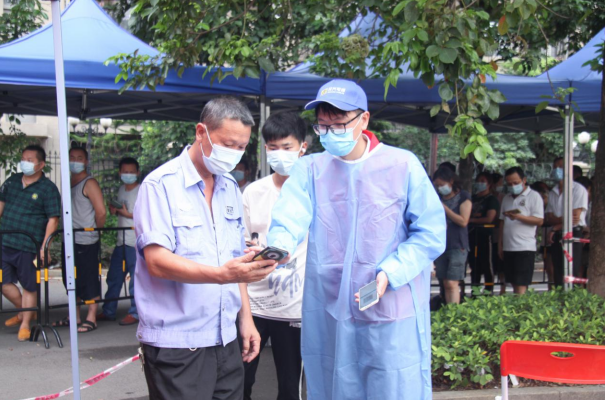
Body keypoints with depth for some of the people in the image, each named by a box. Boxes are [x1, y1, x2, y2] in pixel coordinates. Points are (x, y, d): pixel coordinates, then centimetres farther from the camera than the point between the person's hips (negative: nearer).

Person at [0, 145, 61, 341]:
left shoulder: (48, 189, -7)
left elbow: (53, 219, -11)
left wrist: (44, 247, -17)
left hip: (29, 246, -5)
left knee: (29, 286, 5)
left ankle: (25, 325, 20)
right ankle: (24, 312, 31)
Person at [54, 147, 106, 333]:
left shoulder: (89, 183, -9)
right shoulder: (70, 183, 15)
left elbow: (101, 212, -14)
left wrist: (94, 230, -2)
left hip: (86, 242, -8)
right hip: (70, 240, 8)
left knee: (89, 279, -2)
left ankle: (91, 319, 5)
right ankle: (74, 316, 24)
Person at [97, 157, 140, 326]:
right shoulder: (121, 190, 15)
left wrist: (129, 214, -18)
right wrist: (114, 210, 3)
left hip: (137, 243, -7)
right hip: (121, 241, 8)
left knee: (136, 278, -3)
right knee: (113, 277, 12)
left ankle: (135, 313, 7)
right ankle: (108, 312, 22)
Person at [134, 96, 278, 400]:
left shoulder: (231, 188, 13)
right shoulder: (161, 185, -9)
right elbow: (157, 261, -19)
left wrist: (245, 317, 12)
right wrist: (222, 274, -31)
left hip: (226, 341, 6)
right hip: (176, 343, -6)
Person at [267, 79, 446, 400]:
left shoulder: (403, 165, -3)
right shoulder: (309, 169, 4)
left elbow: (430, 233, -3)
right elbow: (290, 216, -13)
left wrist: (390, 274, -16)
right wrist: (280, 246, -36)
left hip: (393, 314, -2)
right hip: (328, 313, 3)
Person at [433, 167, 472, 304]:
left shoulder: (463, 197, -1)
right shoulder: (439, 198, 16)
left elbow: (463, 221, -11)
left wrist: (444, 208, -10)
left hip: (457, 246, -5)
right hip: (440, 245, 6)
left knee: (452, 283, -13)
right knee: (446, 284, 5)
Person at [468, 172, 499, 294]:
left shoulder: (492, 200, -1)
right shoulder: (472, 198, 18)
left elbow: (489, 218, -10)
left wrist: (471, 220, -3)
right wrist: (473, 215, -5)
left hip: (485, 235, -6)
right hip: (472, 235, 6)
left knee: (487, 265, -5)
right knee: (474, 265, 11)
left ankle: (489, 292, -2)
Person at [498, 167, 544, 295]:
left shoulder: (534, 196, -2)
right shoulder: (507, 198, 17)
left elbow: (539, 221, -10)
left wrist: (519, 217, -22)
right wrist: (500, 244, 15)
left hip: (525, 247, -6)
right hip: (508, 247, 6)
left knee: (521, 286, -10)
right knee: (514, 284, 9)